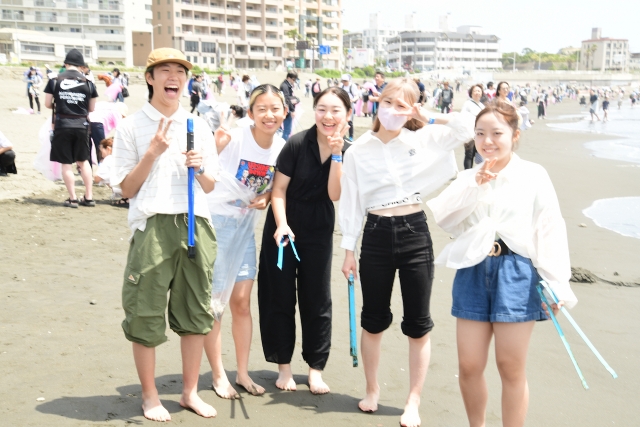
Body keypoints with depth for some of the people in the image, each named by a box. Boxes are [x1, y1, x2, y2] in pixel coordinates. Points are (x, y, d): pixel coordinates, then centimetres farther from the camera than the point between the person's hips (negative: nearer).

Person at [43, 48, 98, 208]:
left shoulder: (55, 81, -2)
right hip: (82, 125, 2)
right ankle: (89, 197, 16)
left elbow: (48, 104, 1)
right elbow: (91, 108, 5)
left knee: (66, 163, 6)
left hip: (63, 125, -2)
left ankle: (72, 199, 8)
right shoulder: (88, 83, 0)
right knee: (83, 161, 17)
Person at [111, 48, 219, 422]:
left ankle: (191, 392, 25)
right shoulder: (132, 127, 2)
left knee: (196, 311, 10)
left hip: (196, 224, 4)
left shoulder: (199, 127, 11)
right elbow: (126, 189, 0)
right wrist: (152, 153, -11)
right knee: (146, 314, 2)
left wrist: (199, 168, -6)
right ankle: (150, 395, 20)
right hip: (152, 226, -3)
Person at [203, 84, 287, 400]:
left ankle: (243, 373, 23)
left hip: (245, 224, 5)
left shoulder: (282, 146, -1)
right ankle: (218, 375, 18)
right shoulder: (232, 139, -19)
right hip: (215, 221, -5)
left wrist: (265, 198, -9)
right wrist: (215, 146, -38)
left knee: (242, 301, 10)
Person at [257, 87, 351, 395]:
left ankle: (316, 368, 20)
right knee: (280, 296, 5)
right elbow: (279, 188, -11)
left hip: (319, 231, 2)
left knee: (317, 299, 7)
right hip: (285, 225, -2)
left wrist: (336, 154, -23)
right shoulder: (297, 144, -16)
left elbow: (335, 195, -16)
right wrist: (281, 225, -22)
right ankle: (283, 366, 20)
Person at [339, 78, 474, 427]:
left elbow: (471, 126, -7)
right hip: (376, 235, 0)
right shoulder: (358, 151, -1)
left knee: (418, 324, 7)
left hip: (414, 232, 0)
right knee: (373, 320, 13)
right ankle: (372, 391, 34)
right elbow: (351, 203, 2)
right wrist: (348, 250, 3)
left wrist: (429, 119, -5)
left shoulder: (423, 139, -1)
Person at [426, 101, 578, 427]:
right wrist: (474, 184, -14)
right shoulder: (469, 177, 11)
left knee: (511, 367, 5)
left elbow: (551, 231, -3)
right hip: (474, 273, 3)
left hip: (515, 273, -3)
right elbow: (441, 215, -5)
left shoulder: (533, 175, 0)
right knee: (469, 366, 7)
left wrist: (556, 284, -8)